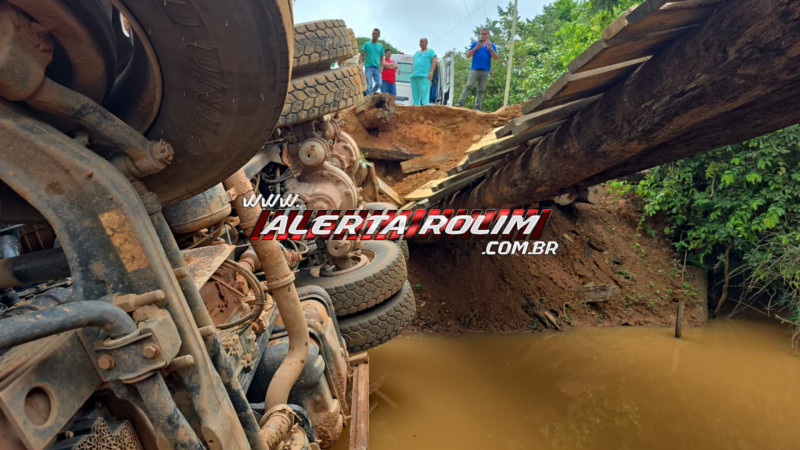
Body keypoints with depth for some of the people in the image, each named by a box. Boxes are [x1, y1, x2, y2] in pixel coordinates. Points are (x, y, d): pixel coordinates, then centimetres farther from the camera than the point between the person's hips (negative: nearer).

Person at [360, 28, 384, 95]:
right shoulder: (366, 44, 7)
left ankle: (371, 93, 16)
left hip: (377, 68, 3)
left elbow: (381, 58, 19)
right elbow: (361, 55, 2)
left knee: (379, 84, -7)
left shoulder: (380, 46, 15)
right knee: (369, 85, -7)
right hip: (368, 67, -3)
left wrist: (381, 67, 2)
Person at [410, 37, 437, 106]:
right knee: (415, 93, 2)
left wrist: (431, 72, -14)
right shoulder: (417, 53, 27)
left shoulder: (430, 51, 9)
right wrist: (412, 73, 12)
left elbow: (434, 62, -1)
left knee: (424, 92, -15)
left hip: (424, 76, -7)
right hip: (414, 76, 7)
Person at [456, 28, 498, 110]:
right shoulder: (475, 43, 12)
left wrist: (490, 48, -10)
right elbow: (468, 55, 5)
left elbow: (496, 57, 2)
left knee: (481, 90, 1)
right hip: (474, 69, -2)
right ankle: (460, 103, -20)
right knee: (468, 86, -15)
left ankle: (477, 107, 2)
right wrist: (476, 48, -7)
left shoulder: (492, 46, 13)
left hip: (485, 71, 2)